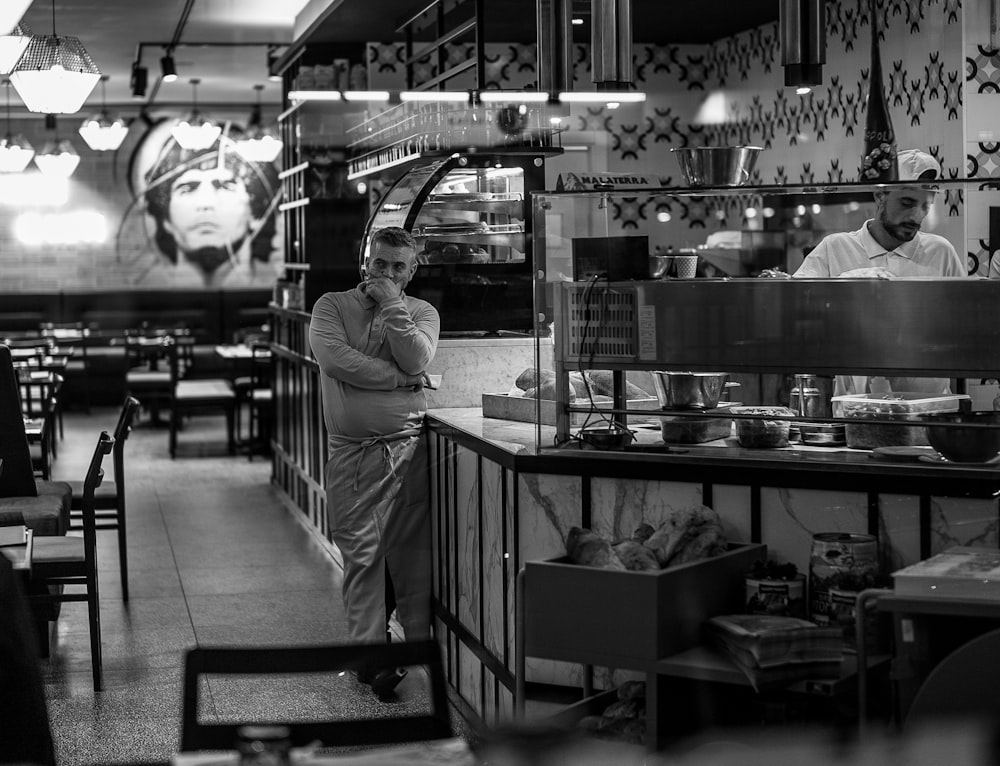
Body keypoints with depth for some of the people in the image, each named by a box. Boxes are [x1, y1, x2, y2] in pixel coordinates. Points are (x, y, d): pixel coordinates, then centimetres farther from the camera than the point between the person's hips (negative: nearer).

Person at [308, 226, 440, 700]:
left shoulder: (421, 312, 11)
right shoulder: (332, 306, 7)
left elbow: (416, 360, -10)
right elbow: (333, 359, -12)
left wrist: (392, 305, -7)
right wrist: (401, 378, -8)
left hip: (409, 447, 1)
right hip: (353, 451, -1)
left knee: (412, 550, 2)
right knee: (362, 554, -1)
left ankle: (419, 643, 13)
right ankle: (370, 652, 4)